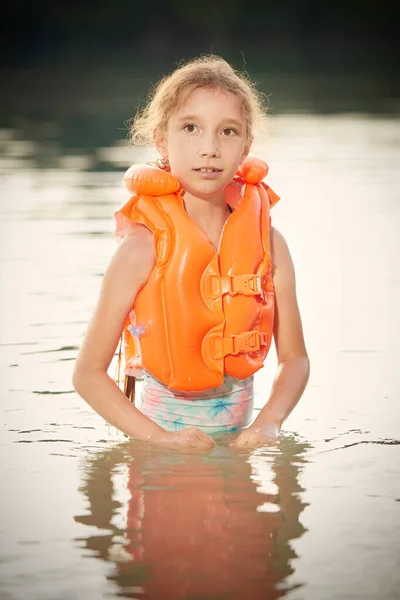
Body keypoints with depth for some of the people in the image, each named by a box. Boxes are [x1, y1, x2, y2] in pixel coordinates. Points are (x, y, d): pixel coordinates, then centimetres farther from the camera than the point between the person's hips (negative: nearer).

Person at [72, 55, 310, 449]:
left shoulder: (267, 242, 2)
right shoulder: (143, 247, -9)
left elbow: (294, 358, 9)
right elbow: (89, 373, -8)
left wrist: (268, 422, -8)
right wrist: (158, 437, -17)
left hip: (239, 440, 3)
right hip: (163, 439, -2)